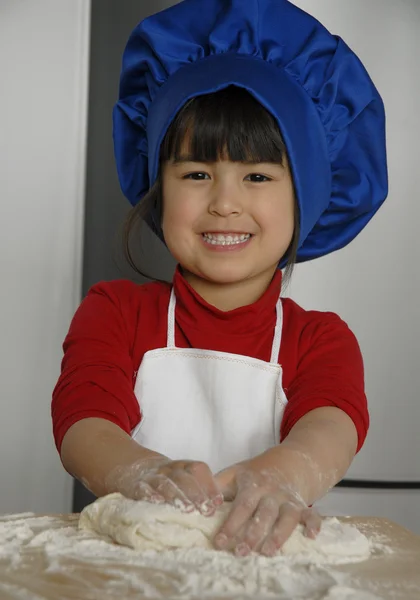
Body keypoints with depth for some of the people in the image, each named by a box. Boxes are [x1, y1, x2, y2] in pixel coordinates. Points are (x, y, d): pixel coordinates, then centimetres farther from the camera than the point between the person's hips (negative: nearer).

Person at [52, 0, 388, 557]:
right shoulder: (115, 311, 7)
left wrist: (288, 472, -37)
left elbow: (333, 421, -14)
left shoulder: (320, 339, 6)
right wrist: (141, 472, -32)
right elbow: (82, 418, -10)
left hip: (264, 558, 0)